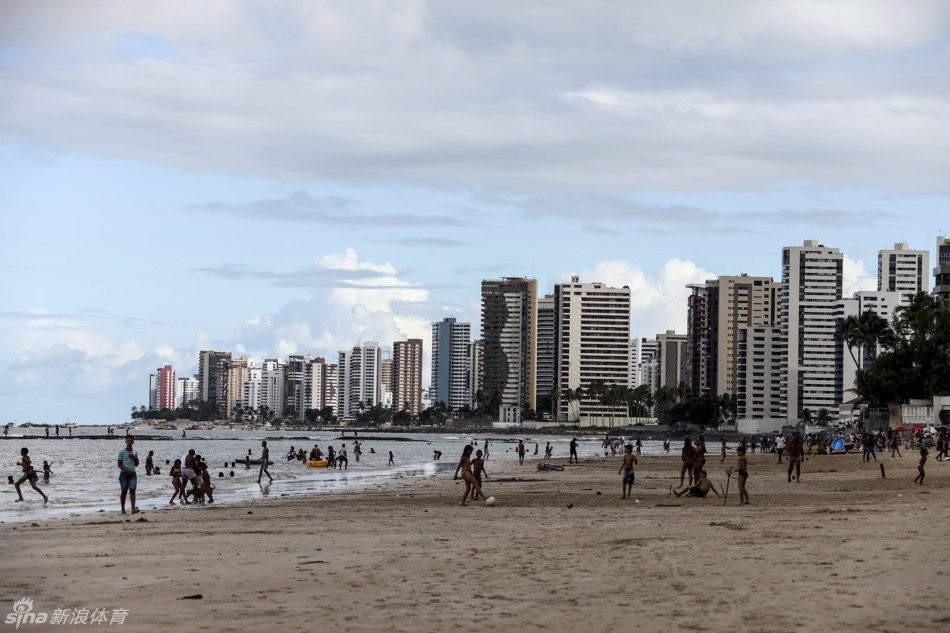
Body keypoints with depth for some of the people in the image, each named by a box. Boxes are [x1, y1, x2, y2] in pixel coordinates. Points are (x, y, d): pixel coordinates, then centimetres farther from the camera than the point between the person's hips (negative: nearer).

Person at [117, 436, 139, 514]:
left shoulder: (134, 452, 13)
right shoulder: (122, 452, 1)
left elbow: (136, 464, 20)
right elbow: (119, 464, -4)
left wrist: (135, 458, -1)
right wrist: (127, 470, -15)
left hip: (132, 474, 2)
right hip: (124, 473, -2)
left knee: (132, 491, -10)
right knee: (124, 491, 1)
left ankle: (133, 509, -19)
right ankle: (123, 509, 9)